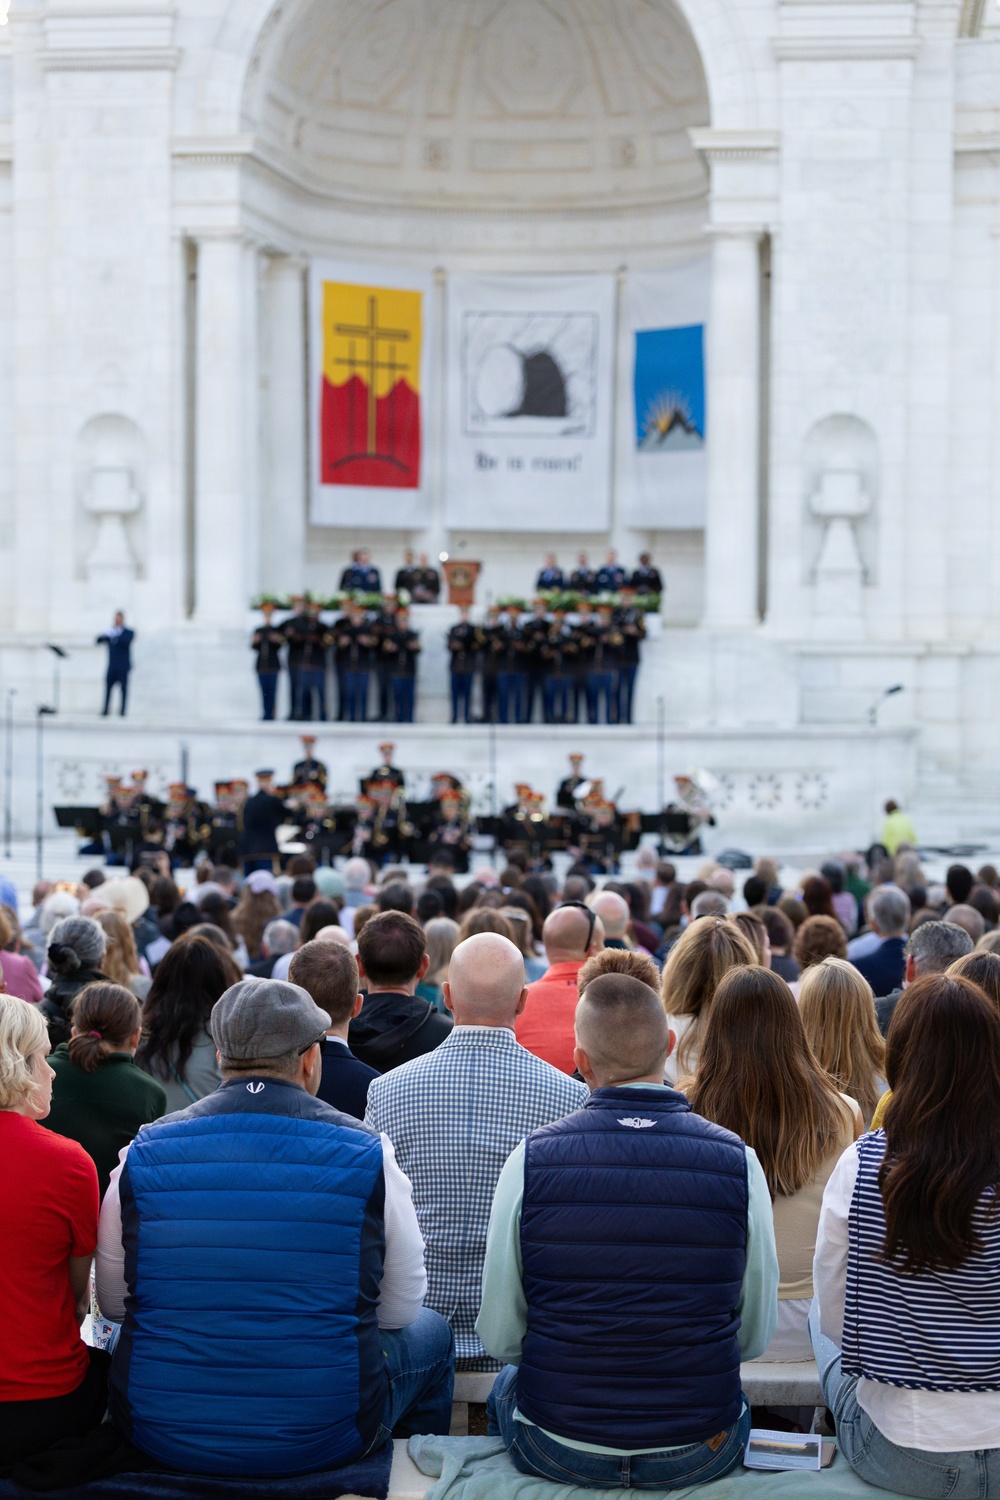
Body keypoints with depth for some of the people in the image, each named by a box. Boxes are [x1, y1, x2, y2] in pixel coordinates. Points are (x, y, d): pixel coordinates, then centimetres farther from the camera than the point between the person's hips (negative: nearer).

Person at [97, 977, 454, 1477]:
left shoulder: (142, 1155, -6)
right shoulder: (368, 1156, -11)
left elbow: (112, 1303, 6)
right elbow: (400, 1309, -1)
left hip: (159, 1436, 2)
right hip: (324, 1439, -2)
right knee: (430, 1332, 28)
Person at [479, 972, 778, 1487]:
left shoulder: (530, 1159, -13)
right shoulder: (739, 1161, -12)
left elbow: (500, 1337, -5)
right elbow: (756, 1334, -1)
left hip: (558, 1452, 0)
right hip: (699, 1454, 1)